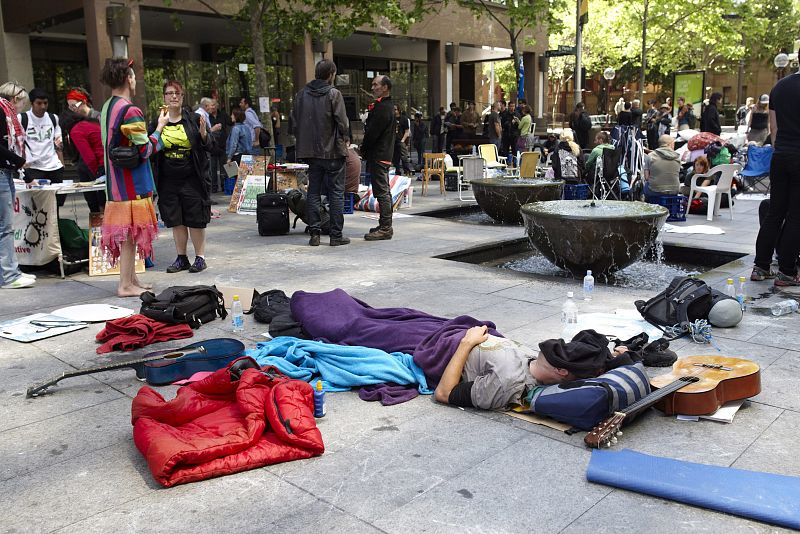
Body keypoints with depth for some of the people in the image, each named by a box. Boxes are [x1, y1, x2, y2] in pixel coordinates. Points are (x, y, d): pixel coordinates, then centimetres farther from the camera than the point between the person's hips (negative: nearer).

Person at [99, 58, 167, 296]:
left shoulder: (106, 108, 12)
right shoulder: (130, 111, -17)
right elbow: (145, 150, -17)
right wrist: (159, 127, -4)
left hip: (115, 182, 9)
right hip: (132, 184, -9)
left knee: (125, 232, 14)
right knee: (129, 232, -3)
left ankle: (131, 279, 22)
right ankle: (126, 285, 2)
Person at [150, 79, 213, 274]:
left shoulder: (194, 119, 1)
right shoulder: (157, 123, 5)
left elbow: (210, 147, 2)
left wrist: (203, 134, -18)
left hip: (192, 179, -2)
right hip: (168, 181, 3)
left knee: (195, 220, 2)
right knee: (175, 221, 9)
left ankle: (200, 257, 13)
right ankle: (181, 258, 20)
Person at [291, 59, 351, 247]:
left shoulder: (302, 94, 5)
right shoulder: (333, 94, -9)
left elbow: (295, 120, 7)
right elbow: (342, 121, -11)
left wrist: (303, 140, 15)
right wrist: (345, 138, 6)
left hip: (310, 151, 5)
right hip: (333, 150, -5)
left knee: (313, 192, 10)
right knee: (336, 192, 2)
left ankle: (314, 233, 9)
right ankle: (336, 235, 3)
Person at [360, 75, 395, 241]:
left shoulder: (382, 108, -16)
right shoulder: (388, 106, 17)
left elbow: (372, 132, -19)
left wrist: (363, 149, -5)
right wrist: (366, 149, 14)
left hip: (378, 155, -11)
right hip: (384, 154, 11)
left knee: (382, 191, -8)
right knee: (384, 191, 14)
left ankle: (385, 228, -6)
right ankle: (385, 226, 21)